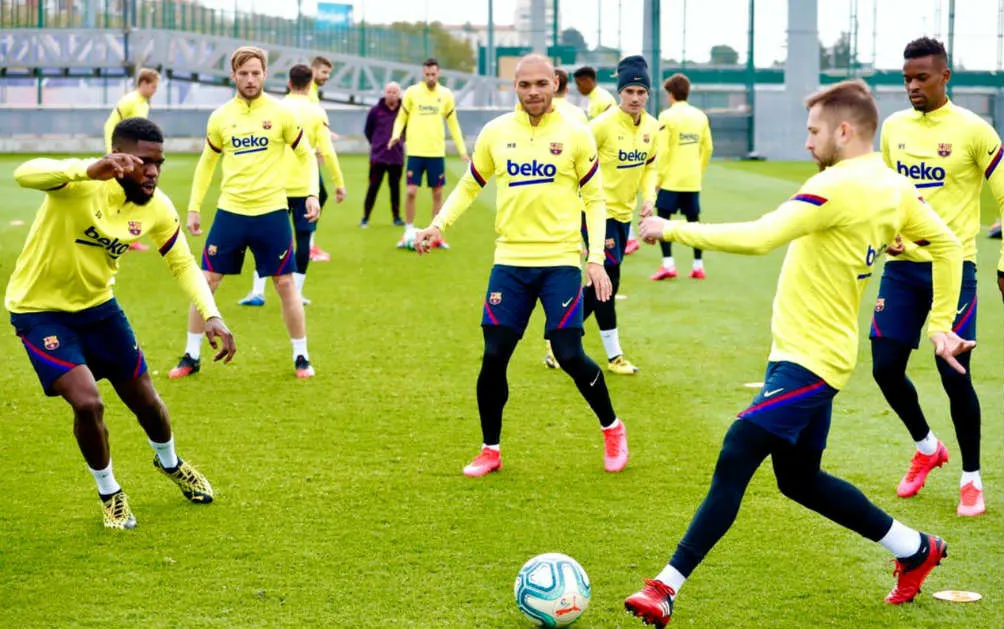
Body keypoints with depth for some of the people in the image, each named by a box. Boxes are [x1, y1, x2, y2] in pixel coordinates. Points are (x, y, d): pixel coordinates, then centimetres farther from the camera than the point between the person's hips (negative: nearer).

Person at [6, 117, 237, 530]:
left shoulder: (157, 207, -12)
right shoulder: (83, 183, -30)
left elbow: (182, 263, 2)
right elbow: (24, 174, -51)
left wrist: (211, 316, -13)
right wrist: (88, 170, -67)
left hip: (96, 304, 5)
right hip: (41, 310, -5)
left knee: (145, 400, 13)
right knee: (88, 403, -20)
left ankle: (170, 463, 49)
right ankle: (109, 494, 9)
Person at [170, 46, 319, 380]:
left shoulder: (281, 114, -2)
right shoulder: (219, 118, 4)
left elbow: (306, 155, 6)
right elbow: (206, 163, 15)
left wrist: (312, 193, -8)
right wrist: (193, 207, 11)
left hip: (271, 212, -2)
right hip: (230, 211, 2)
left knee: (285, 283, 1)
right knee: (206, 281, 2)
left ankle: (301, 358, 14)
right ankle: (191, 356, 14)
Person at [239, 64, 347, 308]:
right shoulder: (317, 112, -2)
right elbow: (327, 152, -6)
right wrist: (339, 183, 2)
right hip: (305, 186, -1)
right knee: (303, 237, 6)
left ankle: (257, 291, 2)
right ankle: (296, 293, 5)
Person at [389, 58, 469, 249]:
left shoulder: (446, 95, 4)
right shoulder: (412, 92, -1)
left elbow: (453, 124, 10)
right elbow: (401, 117, 5)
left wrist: (462, 150, 5)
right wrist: (396, 134, -15)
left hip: (437, 152, 2)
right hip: (415, 152, -2)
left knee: (437, 193, 5)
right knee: (411, 192, -6)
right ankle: (409, 232, 7)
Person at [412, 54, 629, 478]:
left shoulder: (575, 135, -1)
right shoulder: (495, 132, 4)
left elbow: (594, 199, 3)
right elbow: (469, 186, 15)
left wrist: (596, 259, -5)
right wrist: (438, 225, 0)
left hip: (560, 260, -2)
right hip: (510, 260, 2)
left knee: (570, 355, -7)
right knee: (493, 356, -1)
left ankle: (612, 431, 18)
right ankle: (490, 450, 17)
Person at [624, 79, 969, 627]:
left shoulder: (839, 187, -21)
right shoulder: (895, 188, 8)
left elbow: (758, 238, -30)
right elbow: (947, 245, 18)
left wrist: (674, 229, -21)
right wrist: (941, 324, 20)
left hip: (806, 360, -10)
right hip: (821, 356, 10)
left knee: (733, 465, -12)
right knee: (799, 479, 21)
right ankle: (916, 549, 32)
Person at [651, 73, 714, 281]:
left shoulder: (667, 116, -9)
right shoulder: (700, 116, 7)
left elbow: (662, 151, -13)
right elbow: (708, 148, 10)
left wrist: (658, 177, -6)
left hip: (671, 178, -5)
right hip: (693, 179, 5)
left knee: (662, 219, 2)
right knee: (693, 220, 11)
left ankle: (668, 264, -7)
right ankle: (698, 265, 10)